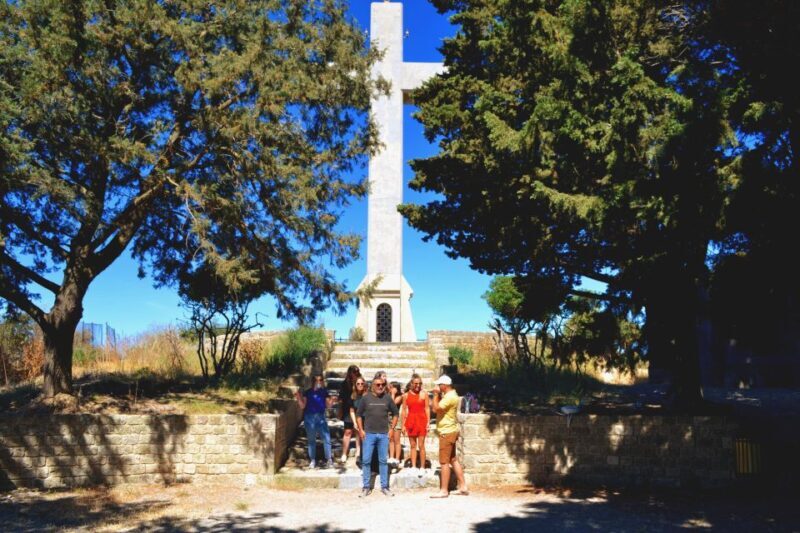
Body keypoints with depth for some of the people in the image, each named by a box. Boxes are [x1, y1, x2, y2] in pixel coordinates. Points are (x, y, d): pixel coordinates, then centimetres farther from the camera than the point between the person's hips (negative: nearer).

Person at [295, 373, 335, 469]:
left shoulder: (324, 392, 5)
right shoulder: (308, 392, 0)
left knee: (326, 438, -4)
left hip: (321, 417, 1)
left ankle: (329, 460, 6)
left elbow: (328, 405, 6)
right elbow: (302, 406, -2)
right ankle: (313, 460, 18)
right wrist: (299, 398, -16)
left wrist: (331, 401, -13)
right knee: (311, 440, 8)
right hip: (310, 418, -1)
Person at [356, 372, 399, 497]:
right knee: (366, 461, 0)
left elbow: (395, 413, 12)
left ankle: (384, 487, 16)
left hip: (384, 434, 1)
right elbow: (358, 415, 5)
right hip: (368, 434, -1)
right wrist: (361, 430, -2)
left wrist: (392, 429, 5)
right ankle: (366, 487, 10)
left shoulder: (387, 398, 3)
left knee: (383, 461, 7)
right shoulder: (366, 398, -1)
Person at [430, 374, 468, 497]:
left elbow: (436, 409, -26)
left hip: (447, 433, -10)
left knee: (444, 462, -4)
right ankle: (463, 487, 16)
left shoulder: (449, 397, -20)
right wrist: (438, 395, 6)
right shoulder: (450, 395, 13)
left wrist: (436, 394, -15)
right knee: (453, 460, 14)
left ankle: (444, 490, 1)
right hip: (450, 431, 10)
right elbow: (439, 407, 19)